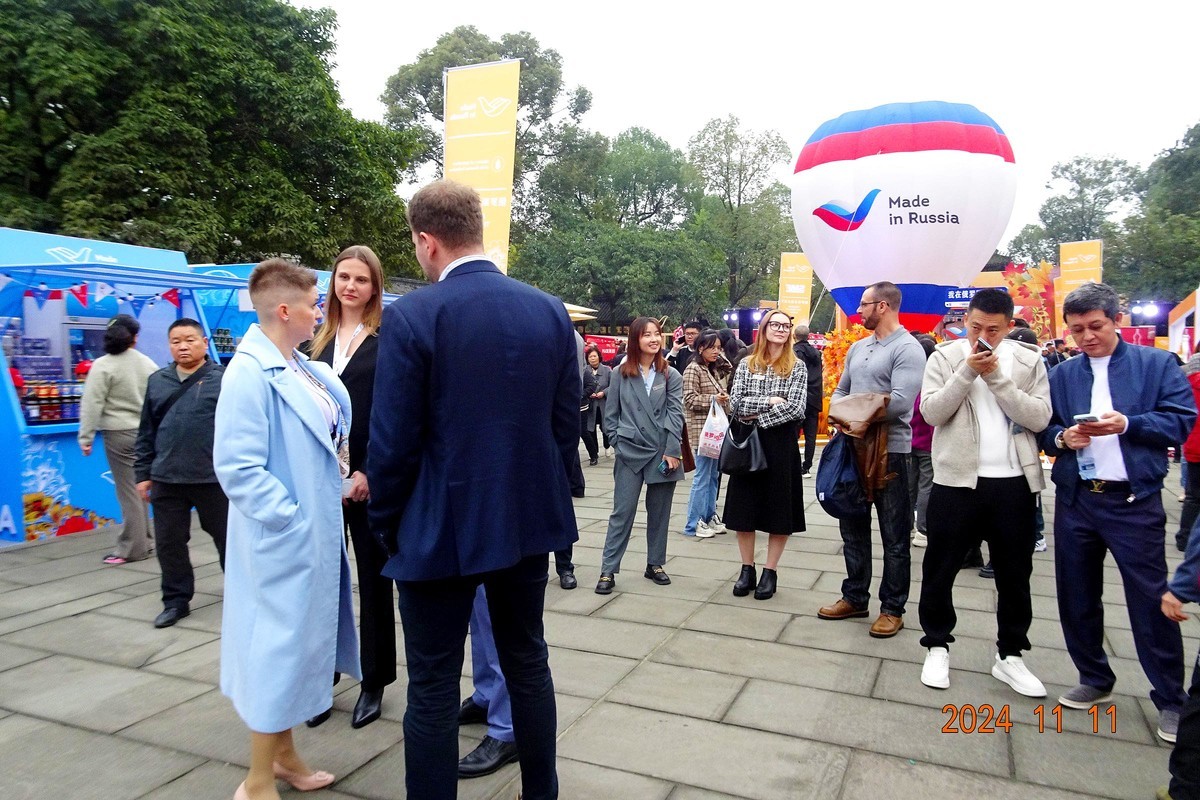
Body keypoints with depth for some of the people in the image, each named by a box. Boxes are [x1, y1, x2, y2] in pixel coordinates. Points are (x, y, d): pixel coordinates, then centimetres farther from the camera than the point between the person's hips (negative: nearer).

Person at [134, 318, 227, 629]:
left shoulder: (224, 379, -4)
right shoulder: (157, 381, 9)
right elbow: (146, 433, 13)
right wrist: (143, 473, 11)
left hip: (214, 478, -4)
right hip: (167, 479, 4)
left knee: (227, 538, 10)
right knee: (169, 543, 10)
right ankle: (176, 600, 26)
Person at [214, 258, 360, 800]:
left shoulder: (302, 369, 7)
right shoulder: (250, 373, -19)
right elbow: (237, 467, -23)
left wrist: (344, 473, 7)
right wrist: (292, 520, -20)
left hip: (316, 534, 9)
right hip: (284, 540, -9)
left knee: (301, 643, 19)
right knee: (279, 646, 3)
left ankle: (283, 755, 37)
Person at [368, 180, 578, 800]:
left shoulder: (411, 316, -14)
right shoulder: (551, 311, 0)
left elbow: (392, 442, -13)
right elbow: (566, 425, 4)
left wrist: (387, 527, 2)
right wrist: (540, 493, 16)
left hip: (441, 528, -5)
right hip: (530, 520, 5)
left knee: (433, 688, 9)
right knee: (528, 664, 20)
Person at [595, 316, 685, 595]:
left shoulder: (671, 375, 3)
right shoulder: (621, 374, 2)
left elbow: (675, 415, -3)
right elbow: (611, 414, 5)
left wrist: (672, 451, -10)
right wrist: (619, 443, -3)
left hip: (663, 453, 1)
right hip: (630, 454, -1)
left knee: (659, 512, 11)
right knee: (622, 512, -1)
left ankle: (654, 564, 25)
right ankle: (608, 570, 4)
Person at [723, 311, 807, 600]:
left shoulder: (797, 367, 1)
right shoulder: (746, 365, 7)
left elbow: (795, 408, -11)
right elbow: (734, 404, -4)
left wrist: (757, 416, -13)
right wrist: (769, 401, -13)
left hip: (781, 443, -2)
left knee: (778, 509, 3)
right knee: (744, 508, 6)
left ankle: (770, 571, 16)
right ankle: (747, 569, 19)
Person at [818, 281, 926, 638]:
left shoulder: (907, 349, -13)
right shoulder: (857, 348, 12)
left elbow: (900, 402, -23)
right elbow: (841, 390, 16)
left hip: (890, 451, -8)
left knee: (894, 535, 5)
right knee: (853, 527, 16)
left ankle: (892, 608, 16)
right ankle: (855, 597, 29)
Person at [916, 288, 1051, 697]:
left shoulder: (1029, 360, 3)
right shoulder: (945, 357, 0)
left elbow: (1039, 418, -7)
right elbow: (931, 412, -10)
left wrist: (997, 378, -14)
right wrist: (968, 371, -17)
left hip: (1014, 483, 2)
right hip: (957, 480, -1)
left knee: (1015, 574, 13)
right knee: (940, 570, 7)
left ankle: (1010, 656, 29)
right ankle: (937, 647, 25)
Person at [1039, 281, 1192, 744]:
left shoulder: (1157, 364, 2)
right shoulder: (1061, 375, 10)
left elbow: (1180, 422, -5)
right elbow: (1042, 430, 10)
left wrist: (1127, 424, -19)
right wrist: (1062, 438, -11)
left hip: (1134, 501, -3)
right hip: (1075, 501, 4)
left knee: (1151, 601, 1)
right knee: (1077, 598, 12)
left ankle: (1171, 700, 18)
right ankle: (1095, 680, 30)